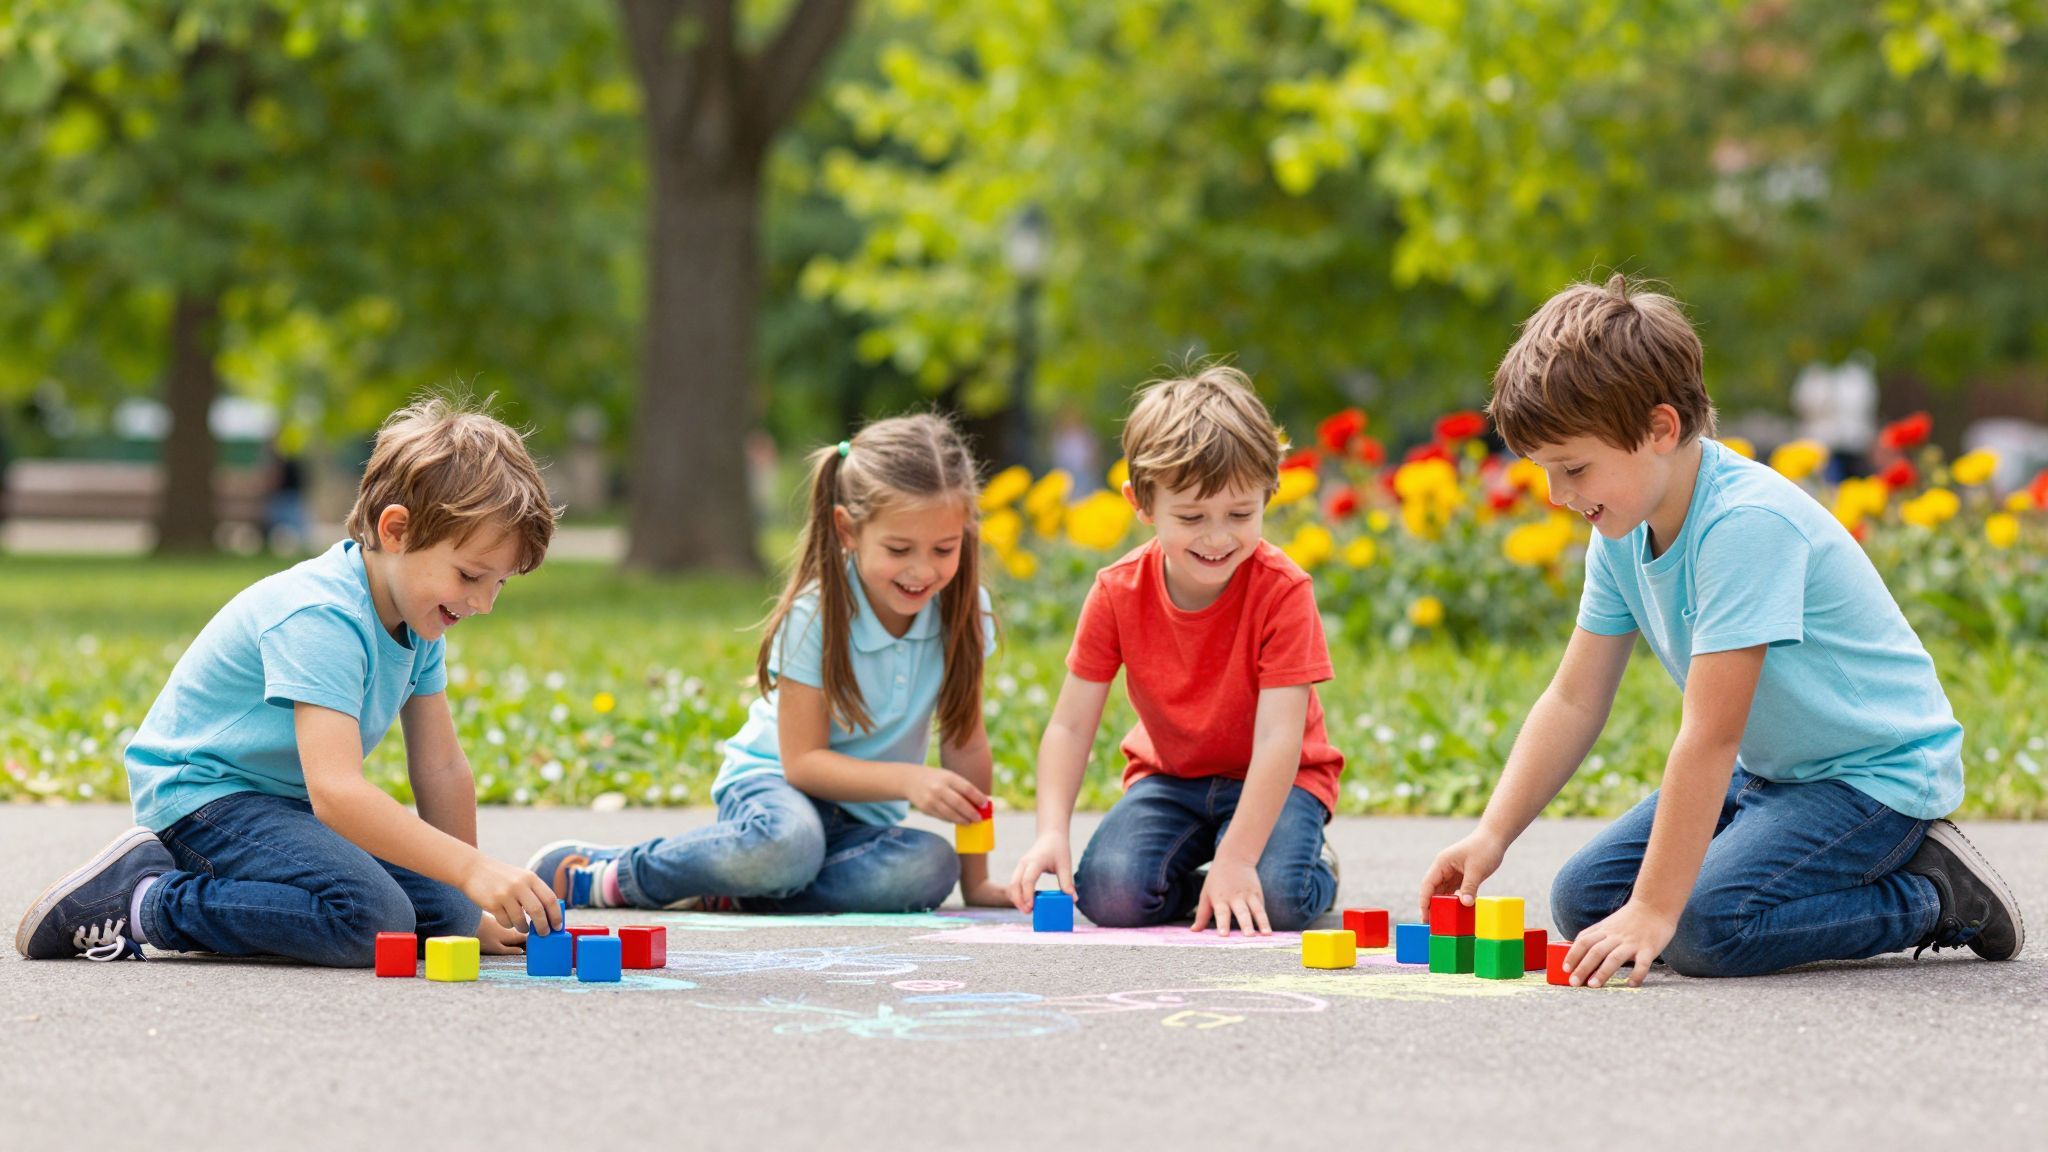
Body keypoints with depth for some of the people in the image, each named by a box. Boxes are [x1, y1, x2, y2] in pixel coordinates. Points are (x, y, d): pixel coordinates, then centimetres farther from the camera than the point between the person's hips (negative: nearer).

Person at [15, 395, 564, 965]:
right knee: (369, 919, -30)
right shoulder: (322, 618, -27)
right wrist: (471, 869, -45)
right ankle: (141, 901, -17)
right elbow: (335, 791, -39)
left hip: (284, 801, 10)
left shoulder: (420, 618, 3)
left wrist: (468, 910, 13)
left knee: (444, 915, 1)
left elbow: (441, 767, 11)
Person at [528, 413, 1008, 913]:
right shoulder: (815, 615, -17)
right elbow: (801, 761, -18)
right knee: (788, 840, -42)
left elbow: (964, 741, -1)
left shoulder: (961, 609, -7)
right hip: (777, 783, -4)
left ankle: (727, 892, -21)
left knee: (930, 867, -33)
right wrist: (908, 780, -31)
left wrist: (975, 880, 0)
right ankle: (613, 870, -18)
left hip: (859, 813, 4)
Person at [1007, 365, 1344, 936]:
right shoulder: (1118, 592, -14)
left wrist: (1236, 857, -37)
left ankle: (1318, 867, 6)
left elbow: (1278, 738, -29)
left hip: (1273, 779, -2)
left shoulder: (1282, 590, -24)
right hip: (1168, 776, 2)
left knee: (1275, 899, -31)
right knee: (1109, 893, -25)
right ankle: (1189, 878, 9)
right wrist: (1051, 833, -28)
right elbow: (1070, 725, -12)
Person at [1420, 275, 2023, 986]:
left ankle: (1935, 895, -6)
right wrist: (1490, 835, -9)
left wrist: (1652, 912, -32)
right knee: (1583, 901, -1)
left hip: (1876, 773, -9)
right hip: (1767, 769, 9)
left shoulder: (1744, 524, -30)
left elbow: (1708, 738, -32)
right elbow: (1573, 702, 3)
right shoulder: (1622, 532, -2)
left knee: (1706, 932, -28)